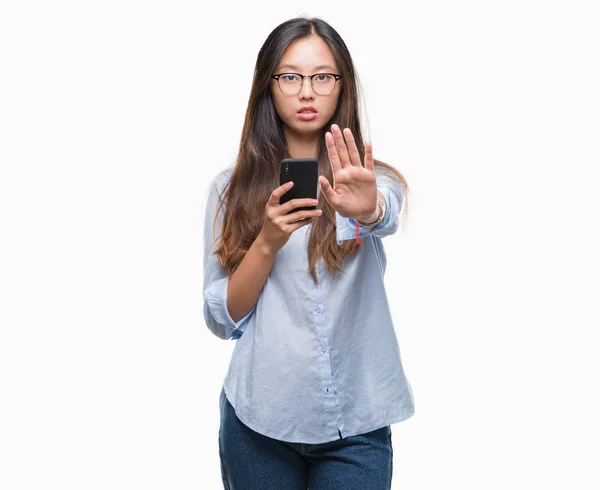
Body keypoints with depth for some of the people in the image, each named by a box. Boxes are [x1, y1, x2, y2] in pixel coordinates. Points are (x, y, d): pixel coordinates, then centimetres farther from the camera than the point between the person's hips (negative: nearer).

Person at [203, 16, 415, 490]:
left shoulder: (369, 179, -1)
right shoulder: (233, 188, 1)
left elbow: (386, 215, -25)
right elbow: (222, 318, -1)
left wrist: (365, 209, -47)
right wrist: (267, 242, -17)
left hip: (357, 425, 0)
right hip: (259, 421, 1)